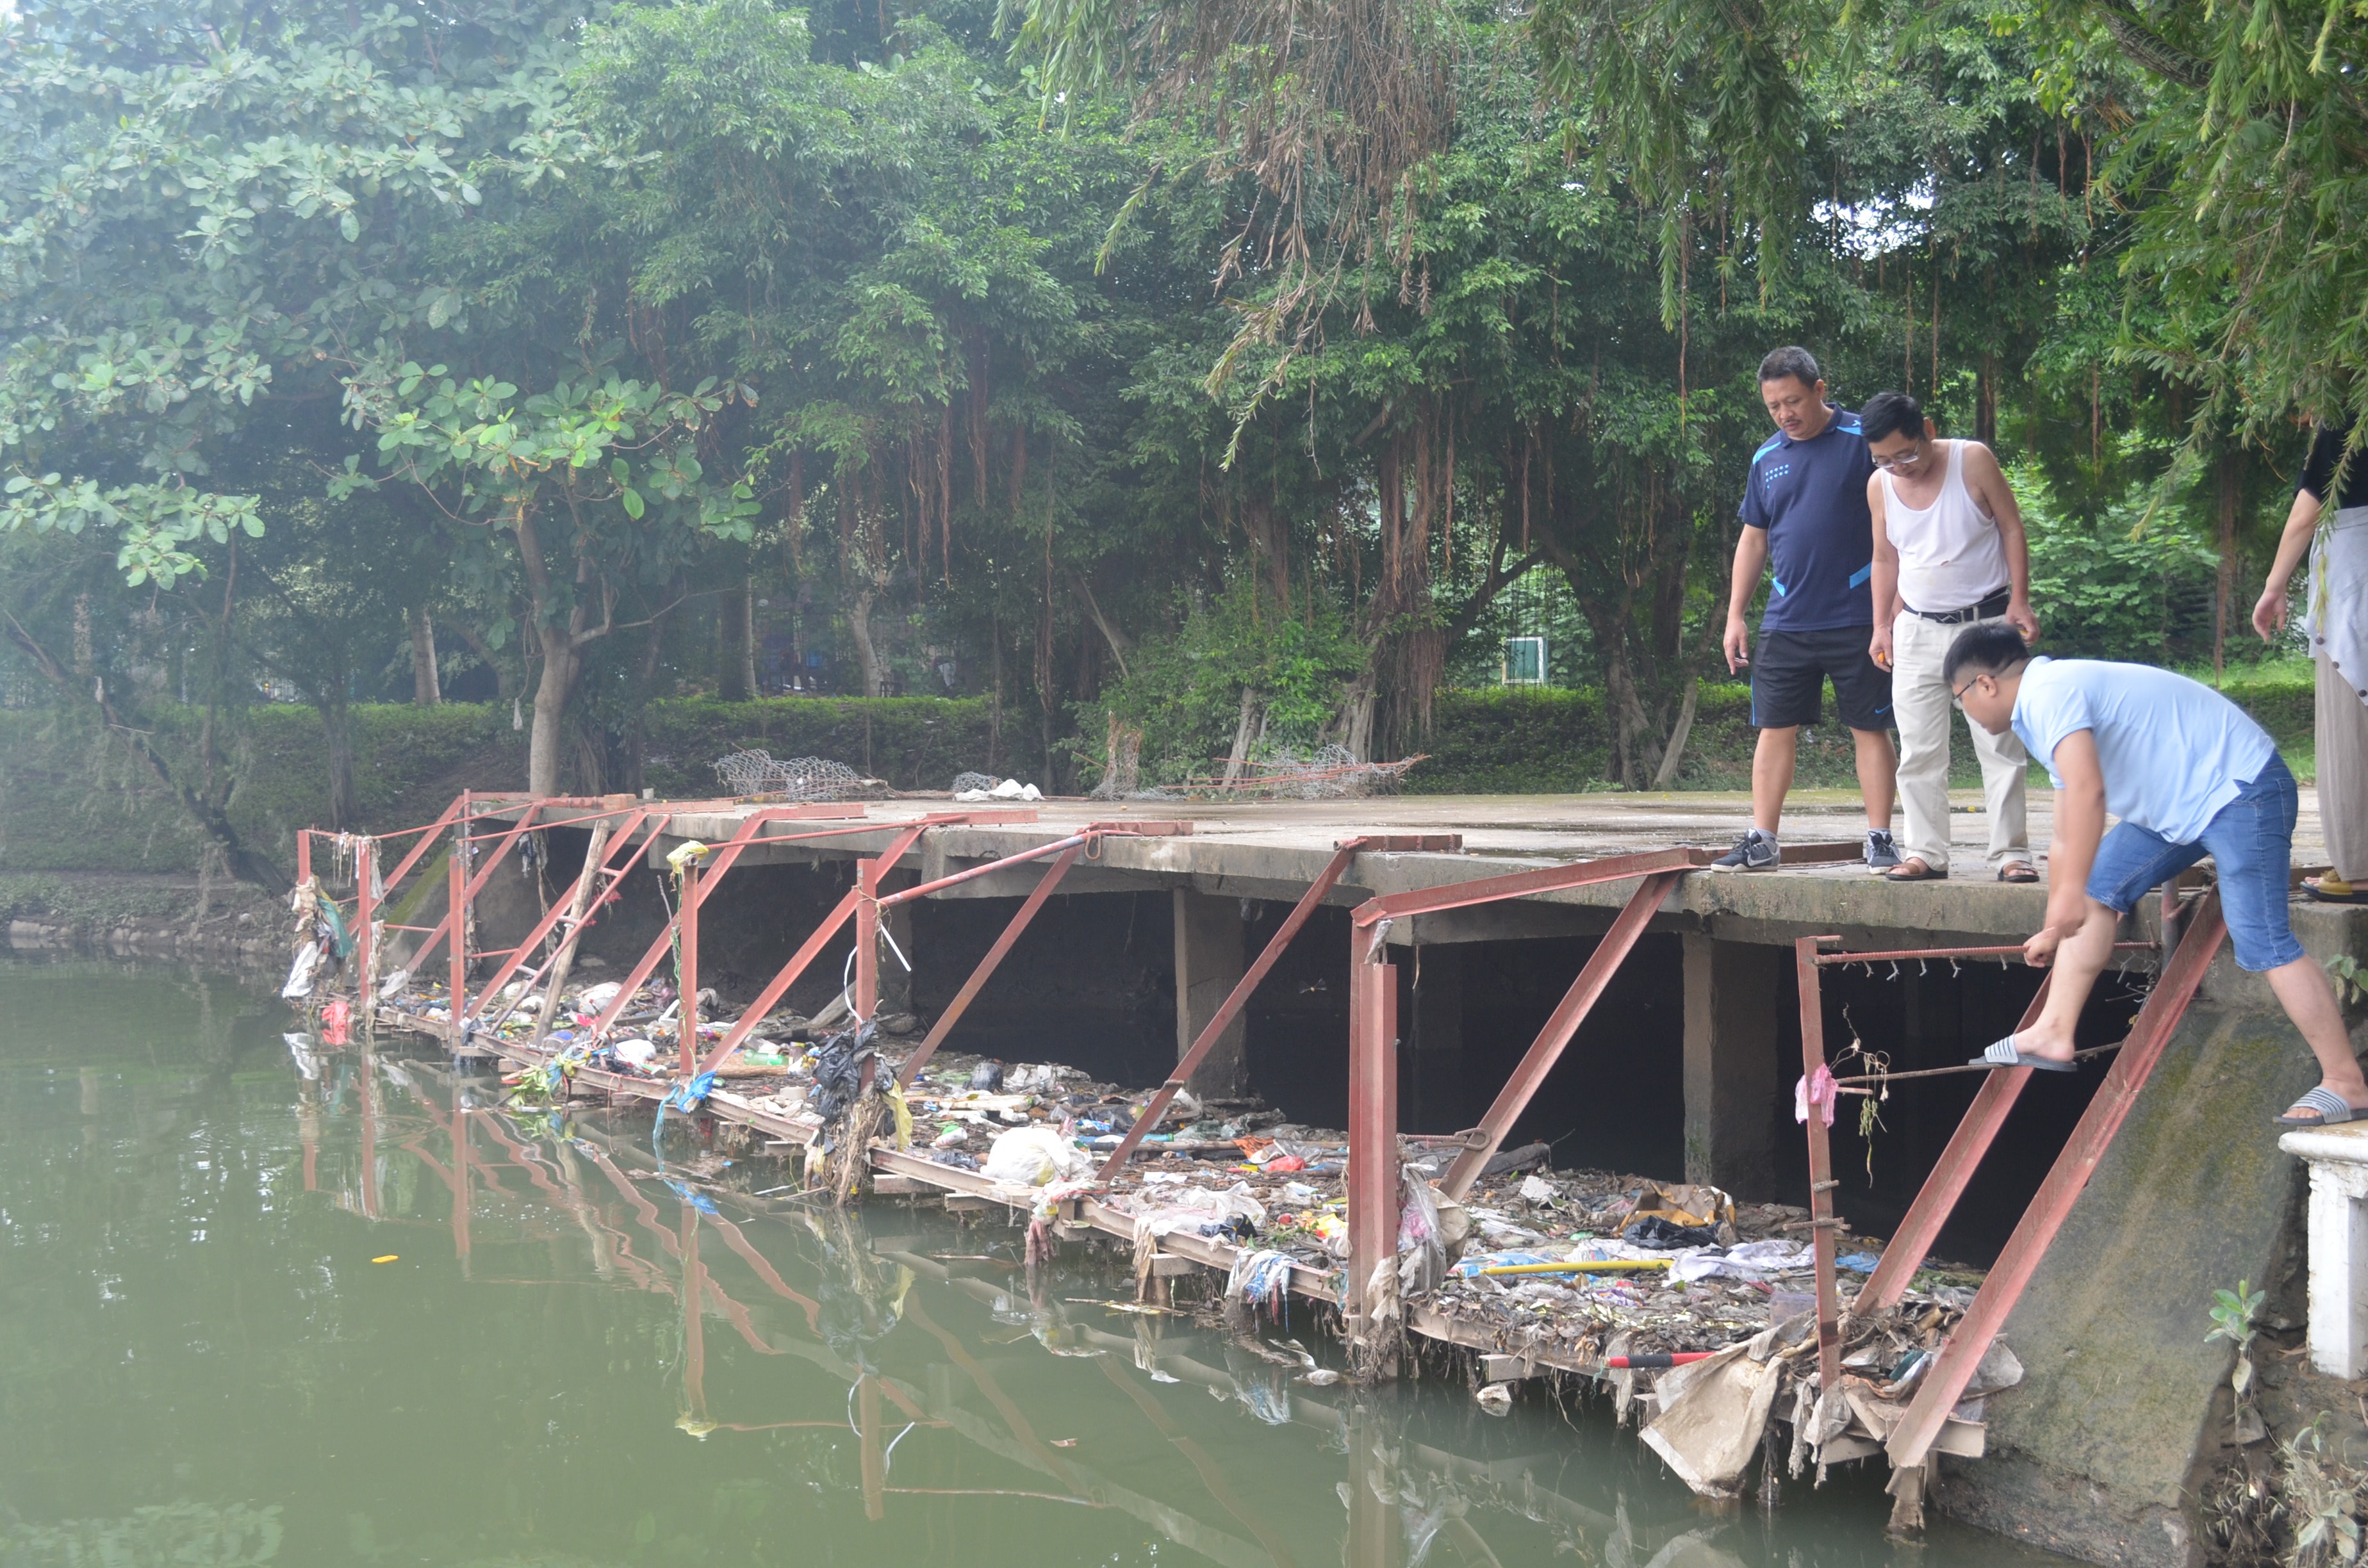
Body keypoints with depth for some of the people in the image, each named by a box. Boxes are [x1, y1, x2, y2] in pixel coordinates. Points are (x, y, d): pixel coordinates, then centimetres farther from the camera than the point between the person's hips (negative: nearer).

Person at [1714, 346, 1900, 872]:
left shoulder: (1863, 442, -4)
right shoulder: (1767, 458, 11)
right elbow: (1753, 538, 18)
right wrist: (1735, 615, 13)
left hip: (1857, 620, -4)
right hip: (1785, 624, 4)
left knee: (1871, 728, 2)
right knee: (1775, 729, 4)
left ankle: (1880, 840, 8)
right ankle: (1761, 842, 9)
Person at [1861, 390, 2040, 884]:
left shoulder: (1973, 461, -9)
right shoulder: (1880, 487, 1)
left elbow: (2012, 529, -2)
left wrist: (2020, 601, -9)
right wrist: (1882, 626, 9)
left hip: (1986, 623, -3)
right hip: (1917, 630, 3)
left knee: (2000, 745, -4)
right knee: (1918, 751, 2)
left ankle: (2011, 853, -1)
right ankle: (1926, 852, 8)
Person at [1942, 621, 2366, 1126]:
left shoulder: (2050, 693, -17)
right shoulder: (2052, 705, 17)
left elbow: (2087, 790, -34)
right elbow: (2067, 842, 25)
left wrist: (2070, 891, -37)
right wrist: (2055, 931, 33)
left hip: (2240, 787, -10)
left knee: (2261, 942, -14)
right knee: (2099, 890, 7)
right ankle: (2053, 1034, 6)